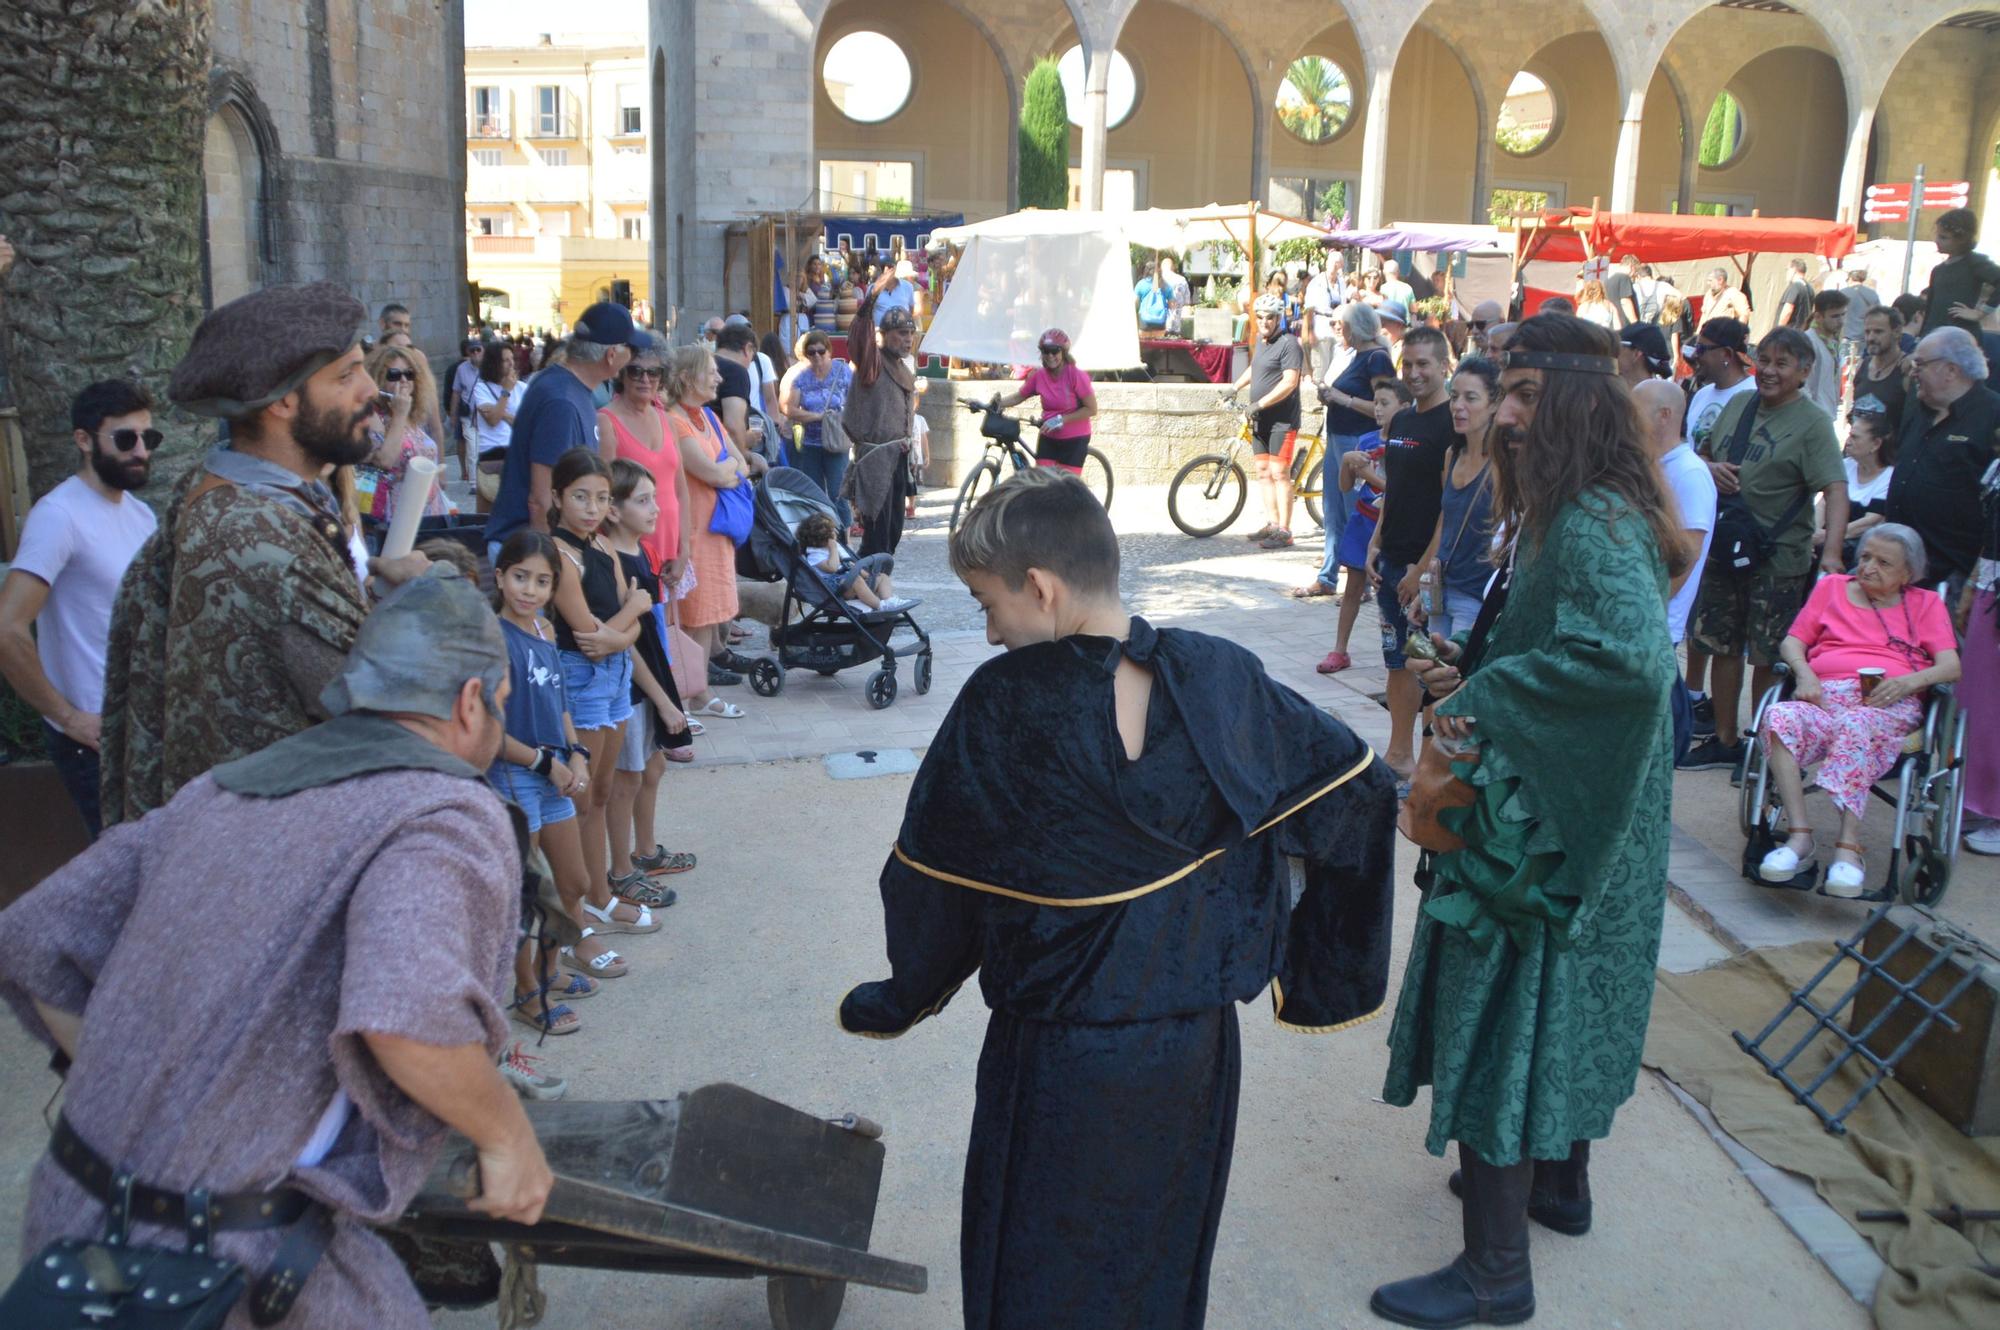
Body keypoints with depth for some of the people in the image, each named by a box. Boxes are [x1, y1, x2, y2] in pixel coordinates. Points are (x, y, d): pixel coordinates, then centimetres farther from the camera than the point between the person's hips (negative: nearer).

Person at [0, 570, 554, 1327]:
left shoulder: (222, 791, 10)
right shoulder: (454, 817, -13)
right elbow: (404, 1014, -31)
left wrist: (137, 1107, 16)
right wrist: (508, 1136, -15)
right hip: (233, 1264, -7)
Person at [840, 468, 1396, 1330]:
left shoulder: (1000, 707, -19)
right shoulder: (1220, 678, -11)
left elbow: (928, 887, -9)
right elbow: (1355, 790, -2)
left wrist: (897, 1000, 10)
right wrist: (1318, 965, 9)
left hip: (1055, 1064, -3)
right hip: (1196, 1050, 4)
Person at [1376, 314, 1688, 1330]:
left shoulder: (1594, 526, -24)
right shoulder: (1570, 512, 8)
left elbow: (1633, 657, -40)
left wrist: (1484, 695, -29)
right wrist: (1475, 666, 2)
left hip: (1545, 826, -10)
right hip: (1558, 814, 10)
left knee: (1499, 1016, -2)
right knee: (1556, 1010, 23)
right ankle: (1558, 1183, 43)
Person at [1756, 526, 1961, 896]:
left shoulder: (1926, 604, 23)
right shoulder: (1832, 587, 28)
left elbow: (1951, 667, 9)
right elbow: (1793, 641, 19)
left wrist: (1911, 680, -13)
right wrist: (1803, 672, -4)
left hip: (1890, 703, -2)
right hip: (1825, 695, 2)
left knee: (1857, 726, -40)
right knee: (1780, 717, -35)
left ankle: (1848, 848, -44)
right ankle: (1799, 837, -39)